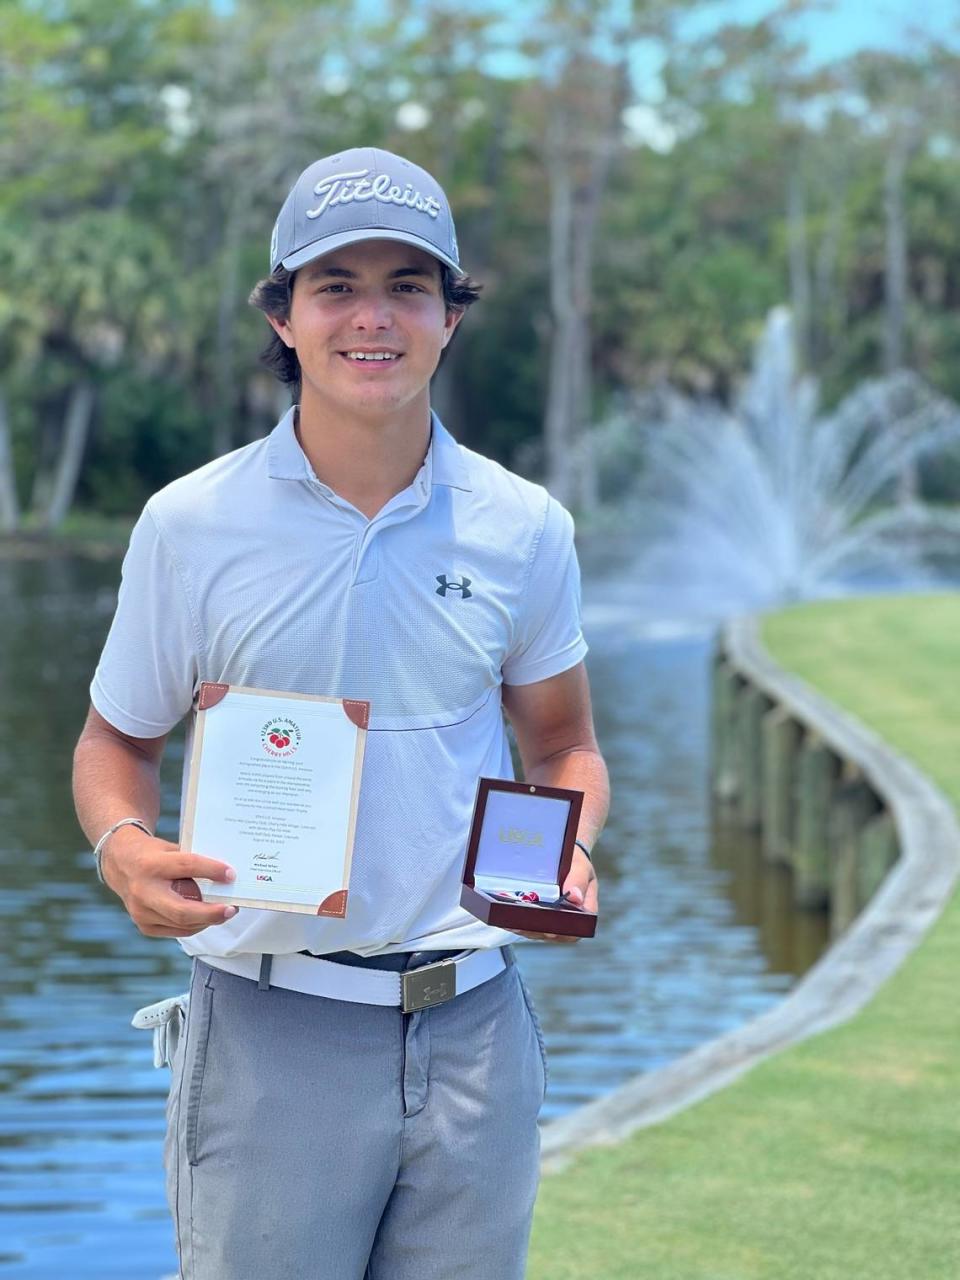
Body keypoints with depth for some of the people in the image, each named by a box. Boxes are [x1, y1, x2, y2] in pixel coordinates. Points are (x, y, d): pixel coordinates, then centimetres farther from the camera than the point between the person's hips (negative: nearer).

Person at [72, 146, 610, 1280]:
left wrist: (569, 857, -7)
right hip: (269, 1029, -2)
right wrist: (125, 847, -13)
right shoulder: (188, 526, -2)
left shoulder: (524, 528, 3)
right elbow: (116, 740, 9)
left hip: (472, 1025, 2)